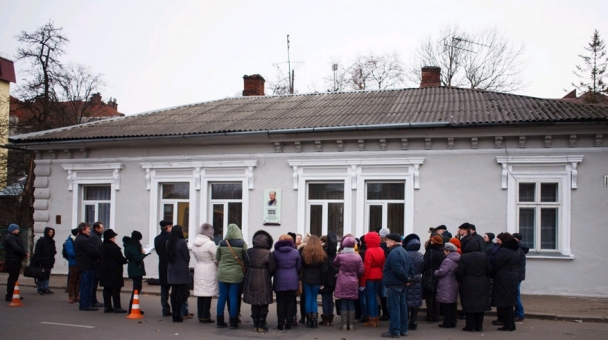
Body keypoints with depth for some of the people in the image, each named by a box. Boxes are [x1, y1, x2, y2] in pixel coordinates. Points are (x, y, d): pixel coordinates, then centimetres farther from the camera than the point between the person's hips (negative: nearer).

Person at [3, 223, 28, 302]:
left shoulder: (15, 237, 19)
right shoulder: (10, 237, -13)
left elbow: (20, 246, 17)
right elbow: (16, 248, -23)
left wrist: (25, 252, -2)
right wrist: (25, 254, -12)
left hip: (16, 260, 10)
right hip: (13, 260, -10)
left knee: (14, 278, 15)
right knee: (12, 278, -9)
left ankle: (11, 295, 22)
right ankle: (9, 297, -6)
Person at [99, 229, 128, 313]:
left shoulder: (103, 246, 11)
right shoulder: (112, 247, -18)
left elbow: (101, 258, 16)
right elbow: (119, 258, -19)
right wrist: (125, 260, 0)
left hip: (104, 270, 9)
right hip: (114, 270, -9)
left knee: (107, 289, 11)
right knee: (115, 289, -4)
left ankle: (107, 306, 13)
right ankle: (117, 307, -2)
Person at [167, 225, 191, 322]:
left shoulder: (168, 242, 4)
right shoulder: (182, 242, -14)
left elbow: (167, 256, 11)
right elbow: (187, 257, -9)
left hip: (171, 270, 6)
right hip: (182, 271, -6)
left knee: (174, 292, 11)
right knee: (181, 292, -3)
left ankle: (174, 312, 16)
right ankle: (177, 314, -5)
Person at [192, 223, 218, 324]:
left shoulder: (194, 243, 3)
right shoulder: (210, 244, -17)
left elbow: (196, 256, 9)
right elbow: (216, 259, -11)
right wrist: (218, 266, 6)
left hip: (198, 269, 6)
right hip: (209, 270, -6)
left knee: (200, 293, 12)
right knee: (208, 294, 0)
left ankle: (200, 315, 16)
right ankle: (205, 316, 2)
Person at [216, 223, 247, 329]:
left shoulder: (222, 243, -1)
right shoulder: (242, 244, -8)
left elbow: (217, 258, 8)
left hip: (222, 273, 2)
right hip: (236, 274, -2)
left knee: (222, 296, 8)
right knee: (233, 297, 3)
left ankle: (220, 321, 14)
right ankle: (233, 322, 7)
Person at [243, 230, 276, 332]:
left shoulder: (248, 252, -3)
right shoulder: (268, 253, -14)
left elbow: (246, 265, 3)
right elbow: (272, 268, -9)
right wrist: (269, 275, 10)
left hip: (251, 280, 4)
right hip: (264, 281, -3)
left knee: (254, 303, 13)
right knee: (264, 304, 7)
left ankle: (255, 325, 17)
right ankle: (261, 326, 6)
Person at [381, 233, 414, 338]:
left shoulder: (393, 253, -18)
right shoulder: (403, 251, 15)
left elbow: (398, 270, -25)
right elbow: (411, 267, 14)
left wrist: (406, 279, -12)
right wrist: (408, 278, 4)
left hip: (394, 285, -10)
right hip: (402, 284, 10)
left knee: (394, 307, -6)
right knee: (402, 306, 13)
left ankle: (394, 331, -3)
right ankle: (403, 329, 18)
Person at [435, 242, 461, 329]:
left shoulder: (448, 260, -19)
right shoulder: (457, 260, 10)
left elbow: (441, 272, -22)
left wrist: (435, 272, -1)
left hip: (446, 287, -9)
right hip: (454, 285, 9)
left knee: (446, 306, -3)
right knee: (453, 305, 15)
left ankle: (447, 323, 0)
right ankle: (453, 322, 20)